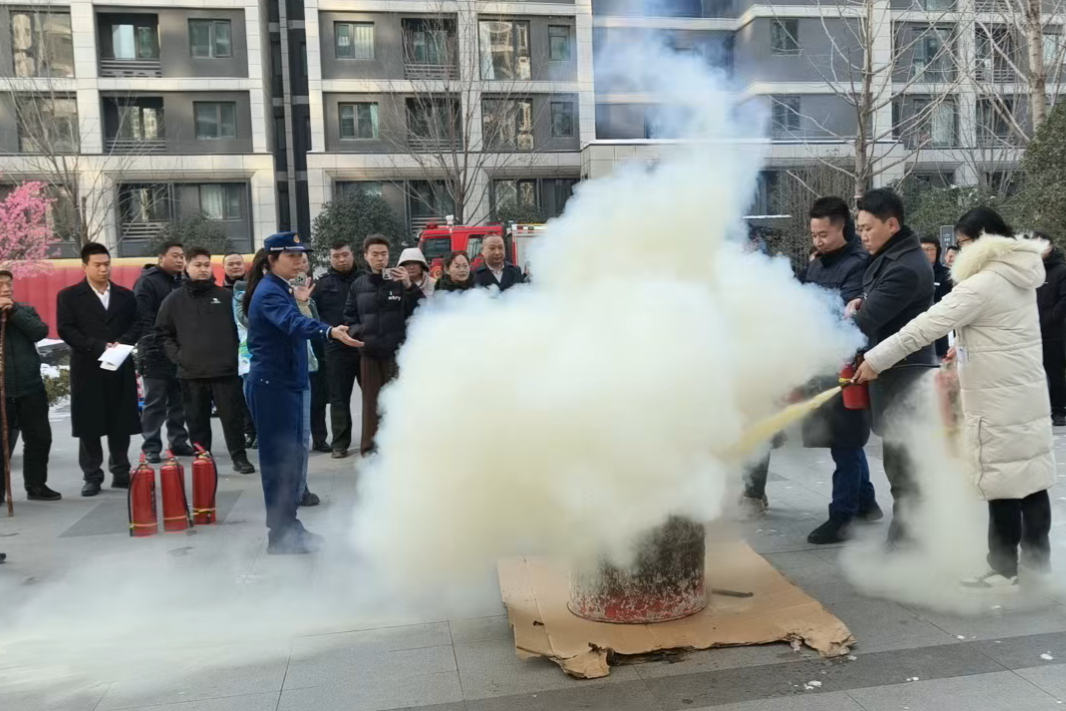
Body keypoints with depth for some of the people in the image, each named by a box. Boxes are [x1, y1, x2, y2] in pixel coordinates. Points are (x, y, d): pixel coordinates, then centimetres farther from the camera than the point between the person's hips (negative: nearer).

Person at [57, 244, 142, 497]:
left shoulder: (125, 295, 13)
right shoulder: (68, 296, 4)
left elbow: (137, 325, 7)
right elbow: (65, 330, -6)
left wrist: (122, 342, -13)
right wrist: (99, 346, -16)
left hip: (120, 367, 2)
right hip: (88, 369, -2)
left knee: (121, 424, 6)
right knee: (89, 426, 2)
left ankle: (121, 473, 17)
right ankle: (92, 477, 10)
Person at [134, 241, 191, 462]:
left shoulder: (183, 282, 15)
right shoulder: (147, 281, -6)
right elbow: (142, 317, -14)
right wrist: (154, 343, -20)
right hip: (156, 353, -6)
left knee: (179, 401, 11)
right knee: (155, 403, -2)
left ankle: (178, 442, 20)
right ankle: (151, 447, 4)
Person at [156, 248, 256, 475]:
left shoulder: (227, 296, 6)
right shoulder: (174, 300, 7)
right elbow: (163, 332, 11)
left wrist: (236, 353, 3)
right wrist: (177, 355, -1)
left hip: (226, 369, -1)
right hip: (191, 372, 1)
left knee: (233, 416, 2)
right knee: (197, 420, 8)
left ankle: (239, 457, 13)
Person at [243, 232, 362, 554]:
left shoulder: (278, 289, 15)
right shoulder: (269, 292, -17)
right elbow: (293, 322, -39)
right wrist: (330, 331, -53)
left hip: (285, 382, 10)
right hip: (272, 385, -10)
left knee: (293, 452, 14)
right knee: (280, 456, -6)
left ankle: (288, 526, 24)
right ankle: (281, 535, 1)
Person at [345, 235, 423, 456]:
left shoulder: (399, 282, 0)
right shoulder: (358, 285, 8)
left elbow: (420, 311, -6)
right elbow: (349, 316, 16)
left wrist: (409, 286, -18)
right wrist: (357, 332, -1)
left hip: (396, 350, -2)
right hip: (368, 351, 2)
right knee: (371, 399, 7)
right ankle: (369, 446, 14)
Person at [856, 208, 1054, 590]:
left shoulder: (982, 284, -17)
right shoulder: (1018, 278, 12)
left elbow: (926, 326, -20)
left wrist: (875, 360, -17)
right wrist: (964, 349, 15)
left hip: (1000, 403, -9)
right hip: (1027, 395, 9)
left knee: (1004, 487, -1)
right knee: (1031, 483, 11)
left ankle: (1004, 569, 9)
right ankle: (1036, 565, 18)